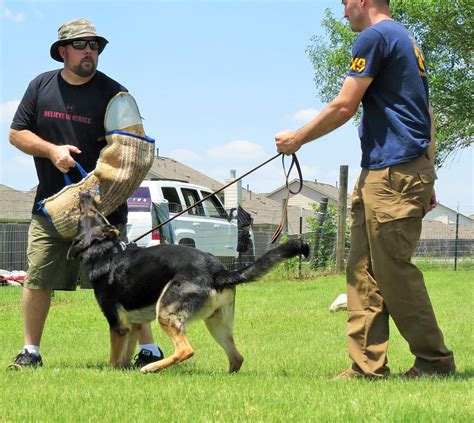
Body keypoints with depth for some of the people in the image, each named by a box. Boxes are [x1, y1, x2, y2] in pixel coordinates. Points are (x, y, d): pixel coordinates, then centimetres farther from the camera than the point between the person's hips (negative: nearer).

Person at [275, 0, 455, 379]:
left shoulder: (375, 37, -8)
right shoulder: (405, 39, 22)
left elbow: (343, 107, -11)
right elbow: (425, 114, 23)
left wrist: (297, 139, 3)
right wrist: (426, 180, 23)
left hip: (393, 173, -10)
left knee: (395, 271, -7)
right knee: (363, 270, 8)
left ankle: (435, 361, -1)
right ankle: (367, 366, 6)